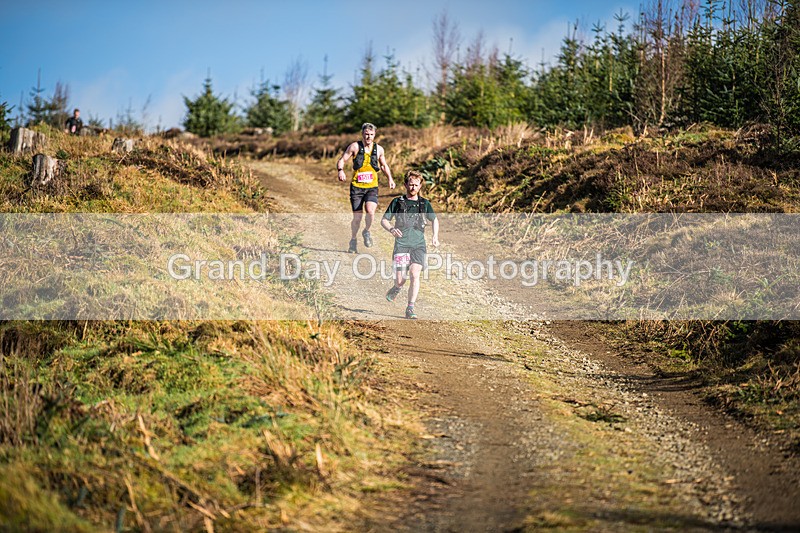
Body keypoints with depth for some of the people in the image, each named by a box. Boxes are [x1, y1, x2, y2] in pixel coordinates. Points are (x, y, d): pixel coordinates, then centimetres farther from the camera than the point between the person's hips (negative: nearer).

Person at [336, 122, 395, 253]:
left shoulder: (379, 149, 7)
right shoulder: (355, 147, -2)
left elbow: (384, 165, 23)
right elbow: (341, 160, 0)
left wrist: (390, 178, 10)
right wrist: (340, 170, -21)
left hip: (372, 187, 1)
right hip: (356, 187, -1)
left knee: (370, 210, -24)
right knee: (357, 216, -2)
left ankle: (367, 232, 5)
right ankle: (353, 241, 22)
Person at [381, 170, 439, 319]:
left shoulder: (424, 203, 12)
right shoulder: (397, 202, 8)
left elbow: (434, 220, 26)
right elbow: (384, 220, 10)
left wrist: (435, 236, 9)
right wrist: (391, 229, -12)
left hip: (419, 245, 1)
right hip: (401, 245, -1)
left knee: (415, 275, -19)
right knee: (400, 280, -7)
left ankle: (410, 309, -13)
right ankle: (397, 288, 32)